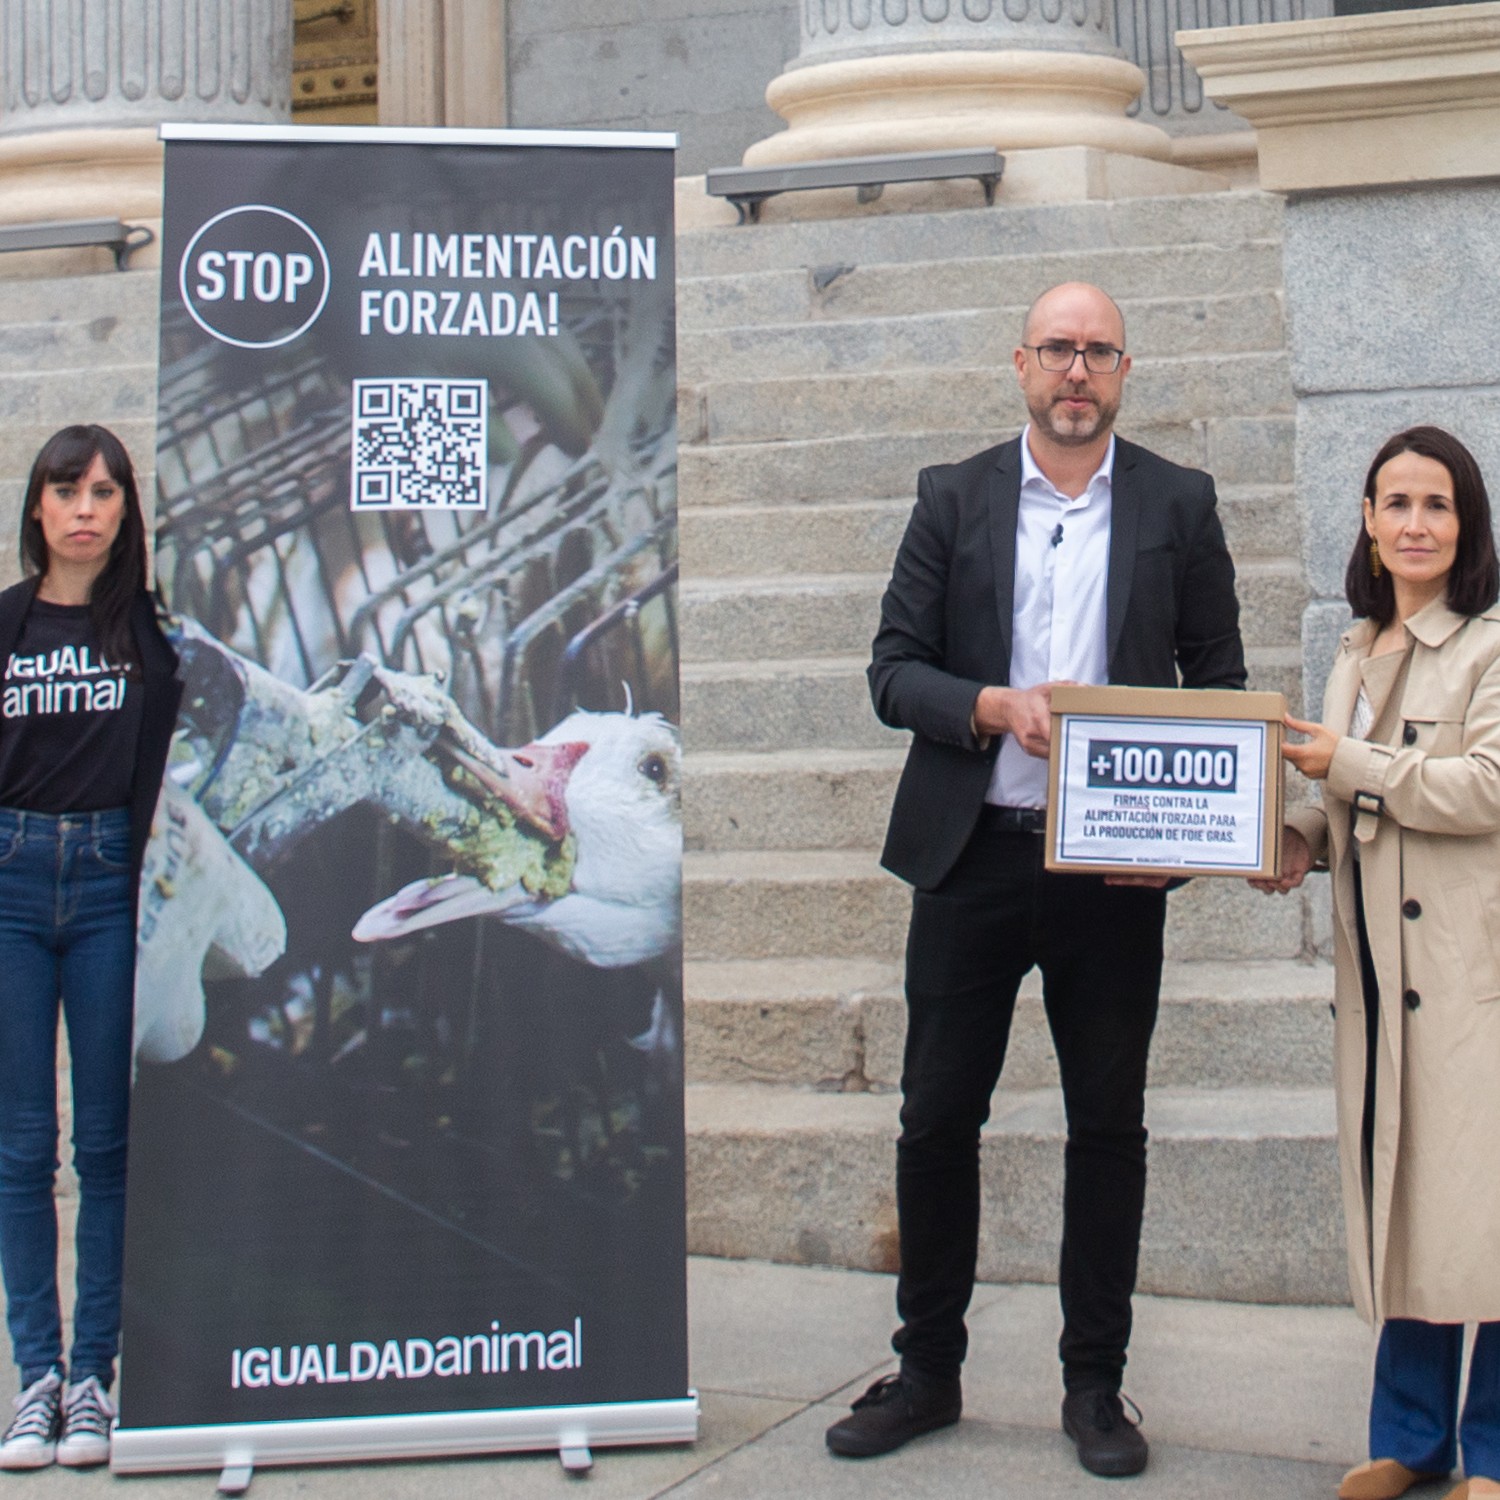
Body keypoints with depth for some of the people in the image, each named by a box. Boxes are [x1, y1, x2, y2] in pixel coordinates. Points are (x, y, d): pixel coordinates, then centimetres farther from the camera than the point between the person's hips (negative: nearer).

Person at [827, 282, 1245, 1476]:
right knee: (938, 1115, 6)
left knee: (1109, 1126, 6)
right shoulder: (953, 497, 6)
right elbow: (894, 672, 1)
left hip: (1116, 864, 0)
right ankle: (927, 1369, 21)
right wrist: (997, 707, -18)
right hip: (971, 854, 0)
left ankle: (1095, 1386, 20)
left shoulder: (1179, 505, 6)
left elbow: (1220, 683, 7)